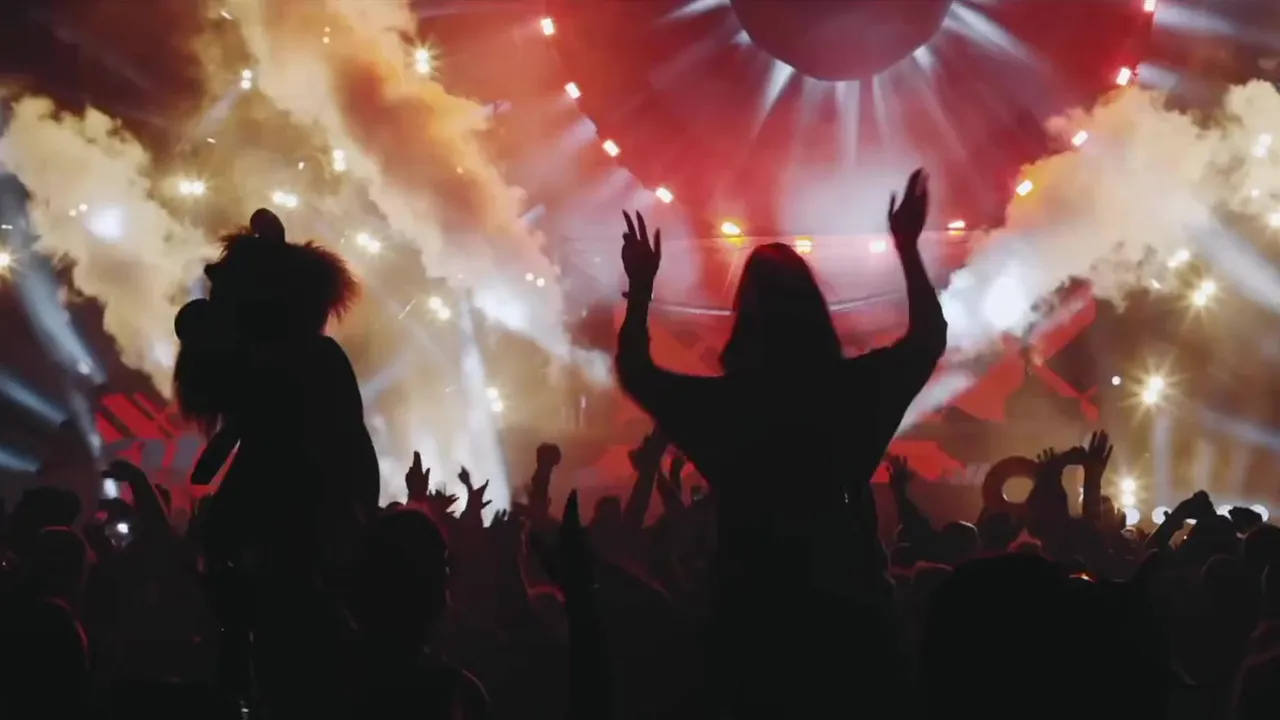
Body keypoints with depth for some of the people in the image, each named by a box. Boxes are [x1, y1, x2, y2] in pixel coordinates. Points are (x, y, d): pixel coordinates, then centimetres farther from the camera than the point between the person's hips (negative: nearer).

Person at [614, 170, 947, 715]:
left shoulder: (718, 404, -11)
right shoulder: (852, 391, -9)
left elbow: (633, 370, 9)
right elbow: (929, 337, 11)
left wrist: (641, 288, 18)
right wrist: (908, 248, 16)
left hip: (754, 616, -1)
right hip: (847, 610, 1)